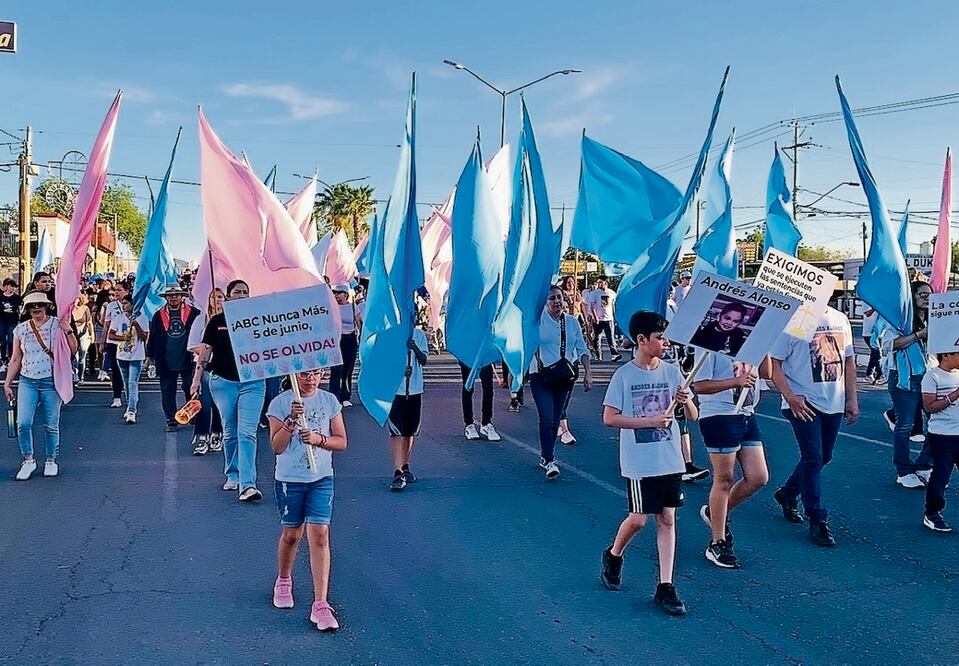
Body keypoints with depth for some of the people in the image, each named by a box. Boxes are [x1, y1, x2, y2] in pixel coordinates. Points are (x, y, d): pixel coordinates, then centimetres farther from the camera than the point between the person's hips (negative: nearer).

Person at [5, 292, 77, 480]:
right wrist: (7, 384, 13)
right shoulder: (21, 329, 6)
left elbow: (73, 351, -5)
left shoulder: (58, 325, -2)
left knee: (51, 426, 4)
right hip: (27, 381, 2)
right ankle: (28, 460, 9)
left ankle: (51, 461, 21)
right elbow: (15, 360, 13)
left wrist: (68, 331, -18)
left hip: (51, 382, -2)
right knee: (23, 423, -9)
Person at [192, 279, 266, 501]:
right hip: (223, 382, 1)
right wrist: (197, 378, 0)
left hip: (252, 382, -1)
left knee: (247, 433, -9)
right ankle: (232, 476, 27)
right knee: (230, 432, 9)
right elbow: (205, 350, 5)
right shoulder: (217, 321, 4)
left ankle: (247, 484, -14)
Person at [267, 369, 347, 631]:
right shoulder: (280, 403, -6)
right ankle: (283, 581, 43)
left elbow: (341, 442, 1)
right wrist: (291, 420, -26)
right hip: (289, 479, -1)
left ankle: (320, 604, -5)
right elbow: (276, 447, -12)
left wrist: (318, 438, -17)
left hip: (322, 478, 1)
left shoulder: (330, 401, 0)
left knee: (319, 535, -8)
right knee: (291, 534, 13)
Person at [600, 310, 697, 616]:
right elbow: (609, 418, -12)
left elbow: (693, 416, 5)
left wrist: (686, 401, -17)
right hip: (639, 462, -4)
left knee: (667, 519, 5)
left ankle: (665, 587, 12)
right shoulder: (624, 375, -8)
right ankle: (613, 556, 31)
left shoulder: (672, 372, 3)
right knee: (638, 519, 0)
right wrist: (649, 421, -19)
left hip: (670, 460, 4)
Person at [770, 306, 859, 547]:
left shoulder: (840, 319, 8)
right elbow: (774, 364, -13)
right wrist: (790, 397, -20)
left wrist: (852, 399, 11)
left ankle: (787, 494, 37)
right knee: (813, 459, -6)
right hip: (804, 403, -7)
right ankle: (817, 521, 4)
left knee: (824, 457, 16)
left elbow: (849, 361, 15)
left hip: (834, 403, 7)